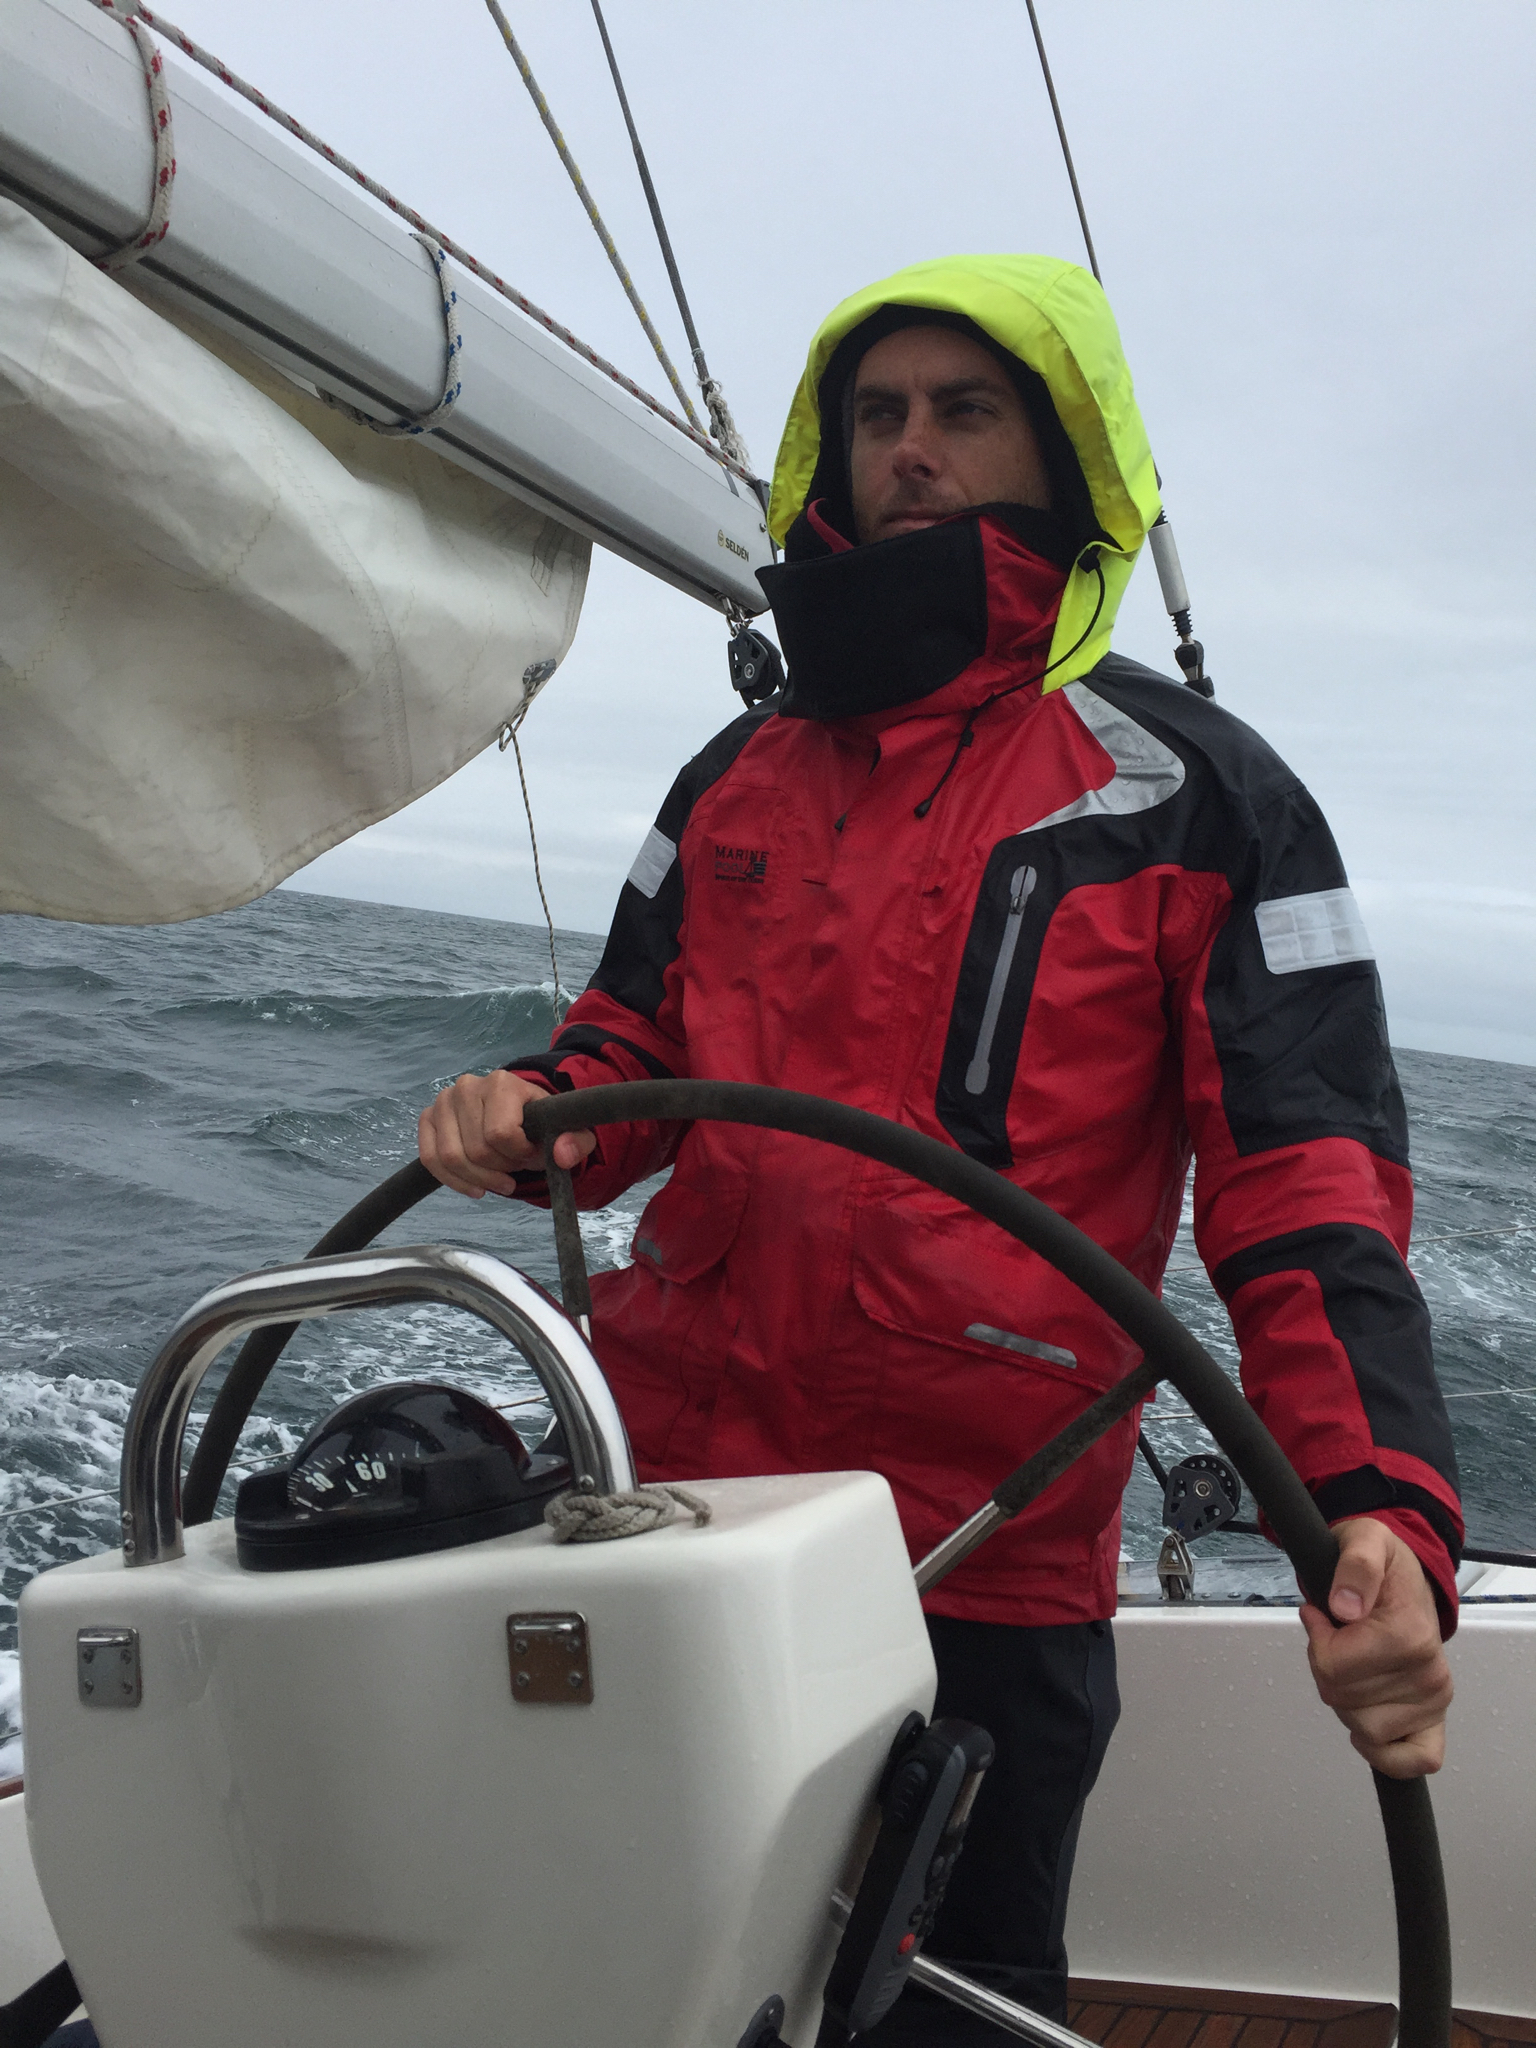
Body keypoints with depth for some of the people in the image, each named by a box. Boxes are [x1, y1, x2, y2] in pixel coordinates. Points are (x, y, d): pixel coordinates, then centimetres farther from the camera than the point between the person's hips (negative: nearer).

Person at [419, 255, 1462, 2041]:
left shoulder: (1201, 801, -4)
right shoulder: (743, 773, 12)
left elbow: (1310, 1195, -10)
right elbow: (636, 1046, 18)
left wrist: (1383, 1511, -25)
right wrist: (530, 1117, -6)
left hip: (984, 1576, -4)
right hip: (658, 1494, 5)